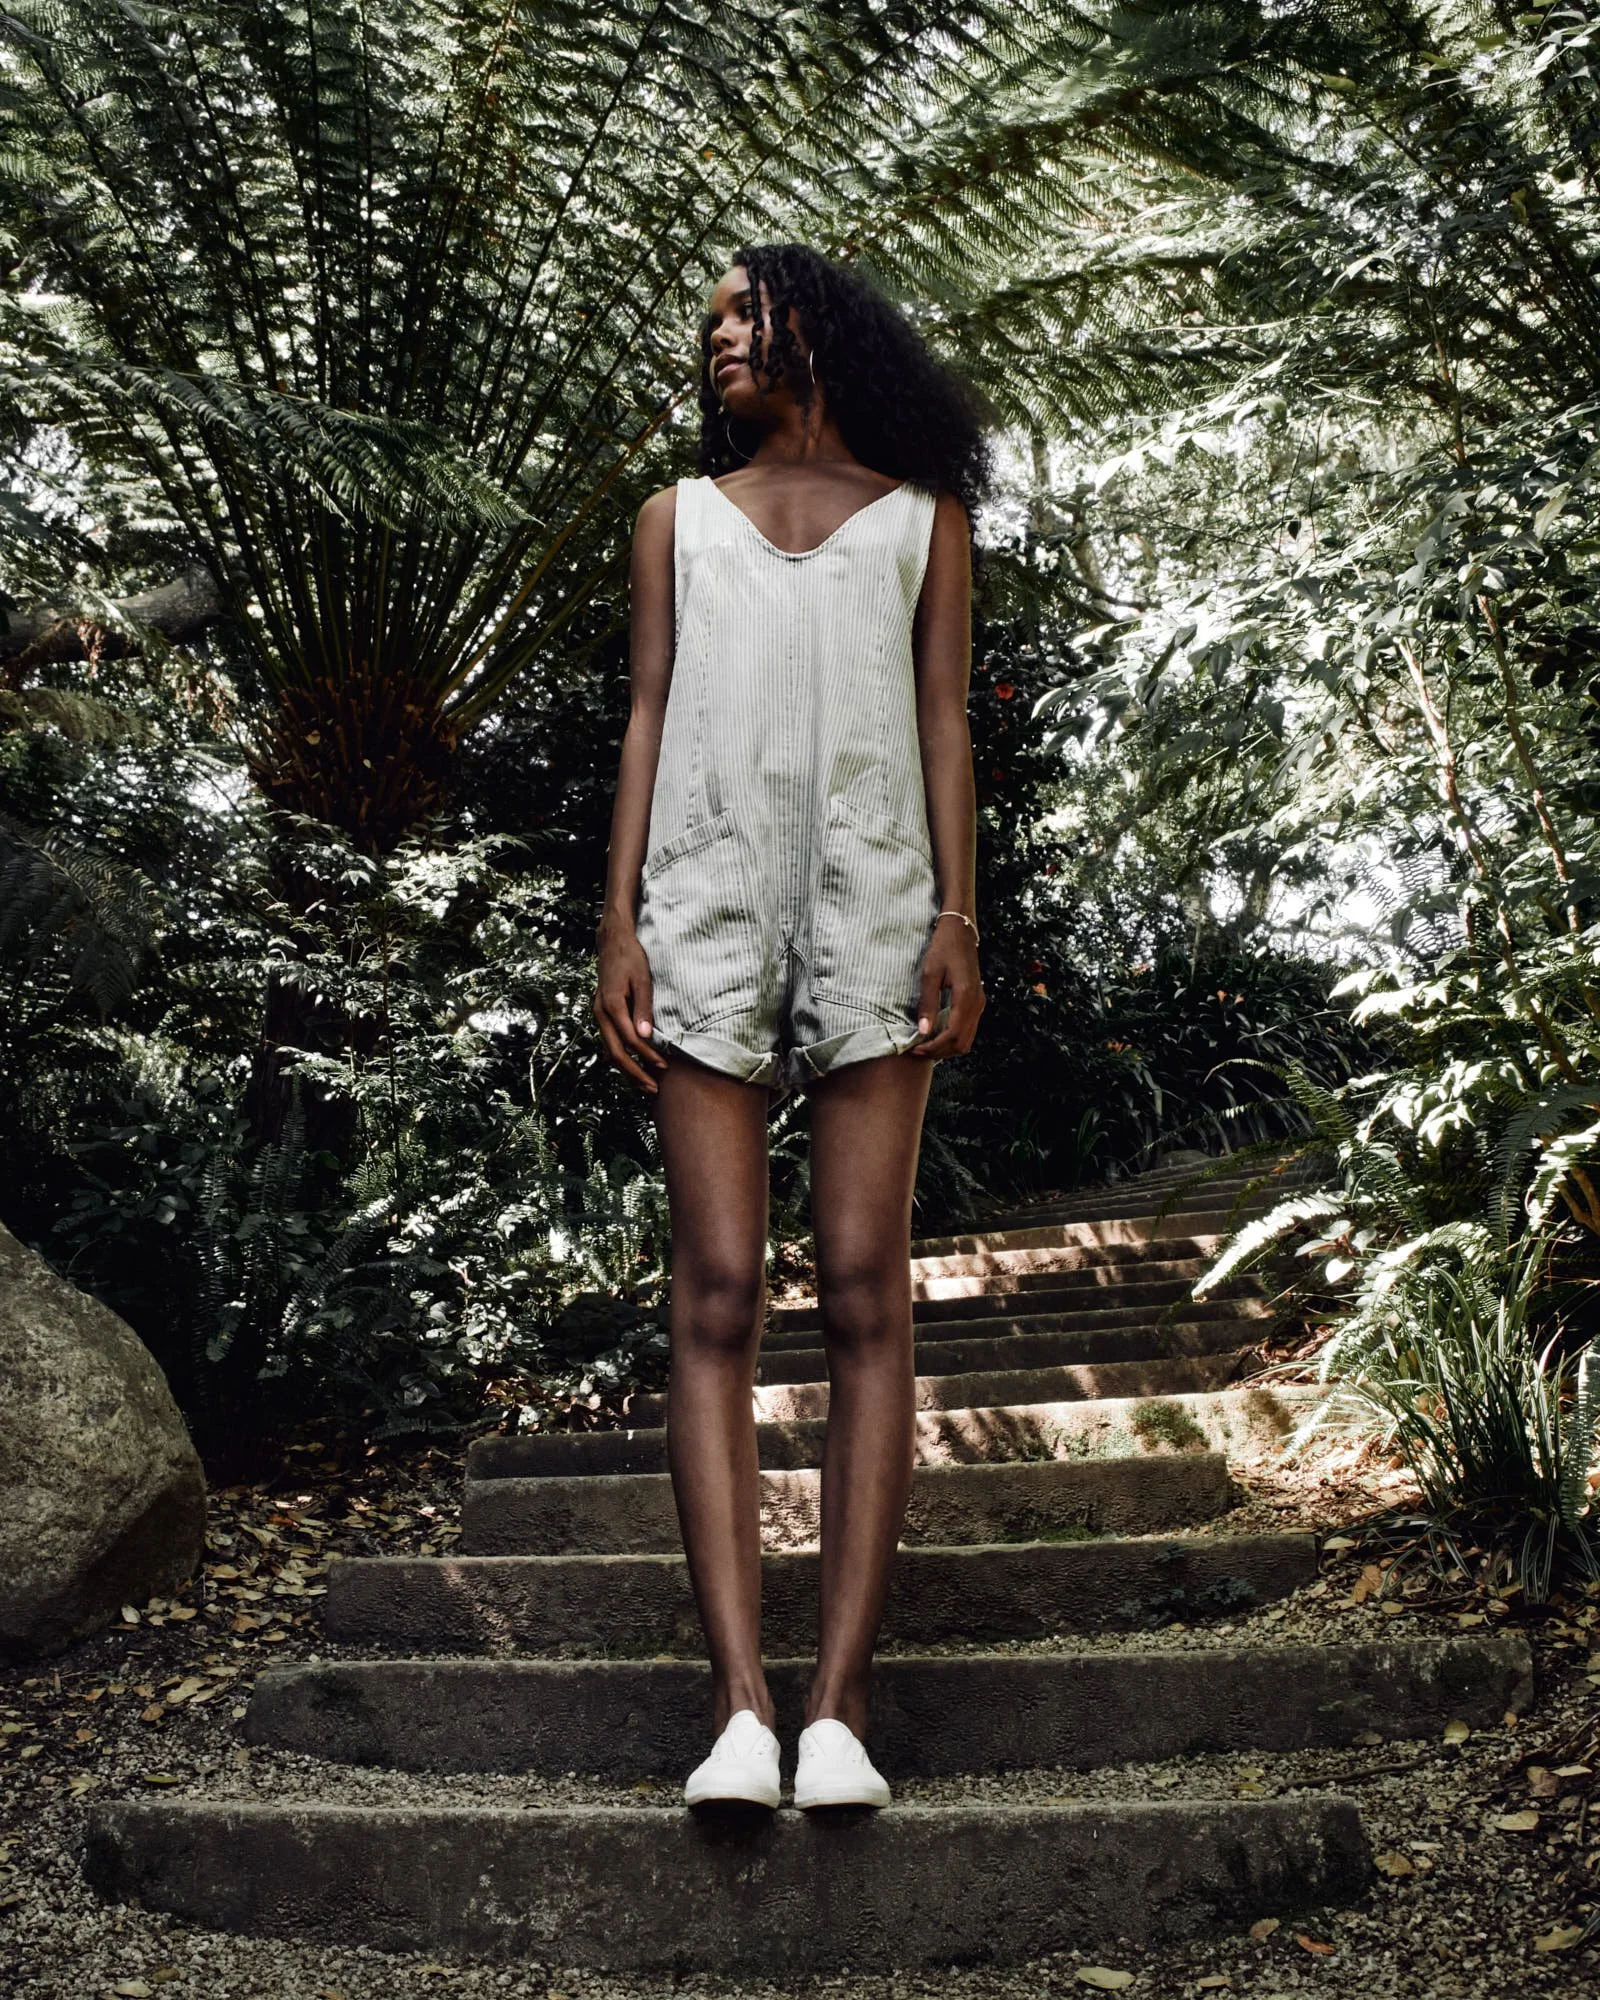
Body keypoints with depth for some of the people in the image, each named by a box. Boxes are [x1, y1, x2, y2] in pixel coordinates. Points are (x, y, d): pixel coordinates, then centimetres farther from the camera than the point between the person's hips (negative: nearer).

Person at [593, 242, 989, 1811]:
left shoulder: (921, 518, 20)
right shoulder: (676, 517, 24)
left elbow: (943, 724, 11)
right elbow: (646, 719, 14)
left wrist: (958, 918, -3)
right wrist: (618, 926, 1)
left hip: (873, 902, -1)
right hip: (709, 902, 1)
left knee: (865, 1298, -8)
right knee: (716, 1300, -8)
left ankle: (841, 1700, -6)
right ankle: (739, 1703, -10)